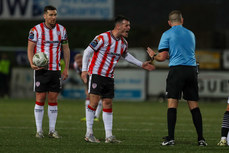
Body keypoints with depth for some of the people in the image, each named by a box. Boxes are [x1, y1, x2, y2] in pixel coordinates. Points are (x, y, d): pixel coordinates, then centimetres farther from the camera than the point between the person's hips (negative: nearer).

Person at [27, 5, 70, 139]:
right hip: (41, 69, -3)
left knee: (53, 99, 3)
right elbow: (30, 48, -4)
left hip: (56, 70, 3)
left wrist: (66, 68, 7)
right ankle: (39, 130, 3)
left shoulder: (61, 30, 6)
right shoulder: (36, 30, -5)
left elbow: (66, 49, 12)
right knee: (40, 99, -4)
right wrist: (32, 63, -21)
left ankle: (52, 130, 8)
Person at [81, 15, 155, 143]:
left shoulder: (124, 42, 7)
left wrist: (141, 64, 26)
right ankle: (89, 134, -5)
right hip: (96, 74, -7)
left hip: (109, 77, 7)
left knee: (108, 104, 4)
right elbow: (87, 51, -10)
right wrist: (84, 70, -13)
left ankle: (109, 136, 4)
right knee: (94, 102, -11)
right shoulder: (103, 38, -15)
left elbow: (125, 55, 27)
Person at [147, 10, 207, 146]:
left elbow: (162, 57, -2)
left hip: (177, 69, -4)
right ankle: (201, 139, 3)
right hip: (192, 69, 4)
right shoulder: (190, 34, 18)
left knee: (172, 103, -4)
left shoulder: (167, 34, 3)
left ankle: (170, 138, -12)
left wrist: (153, 56, 19)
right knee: (194, 105, 7)